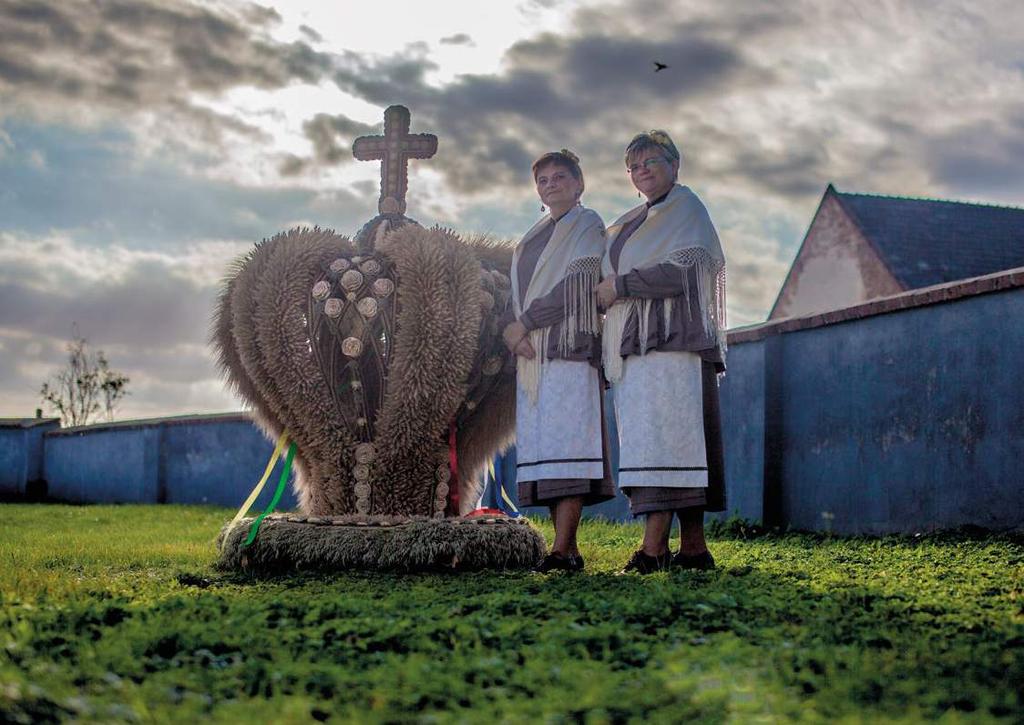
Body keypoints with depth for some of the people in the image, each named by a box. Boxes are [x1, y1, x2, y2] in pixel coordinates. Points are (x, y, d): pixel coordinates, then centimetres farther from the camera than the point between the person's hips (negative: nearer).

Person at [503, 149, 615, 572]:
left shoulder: (588, 226, 5)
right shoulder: (534, 238, 25)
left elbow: (576, 283, -8)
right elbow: (519, 293, 18)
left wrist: (524, 324, -10)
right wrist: (516, 337, -2)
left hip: (569, 347, -7)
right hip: (531, 352, 7)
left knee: (566, 439, -15)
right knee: (542, 443, -1)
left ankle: (563, 549, -21)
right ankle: (567, 548, -1)